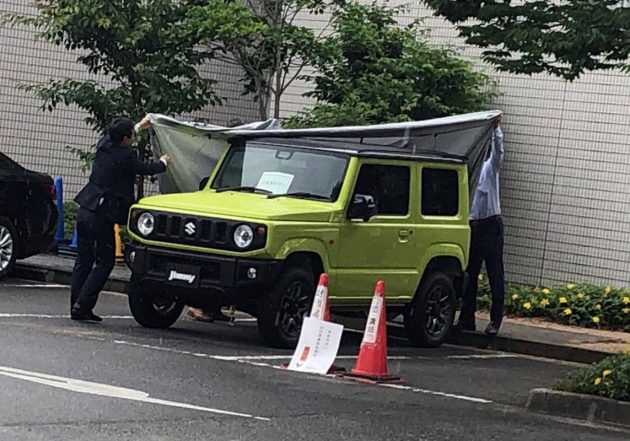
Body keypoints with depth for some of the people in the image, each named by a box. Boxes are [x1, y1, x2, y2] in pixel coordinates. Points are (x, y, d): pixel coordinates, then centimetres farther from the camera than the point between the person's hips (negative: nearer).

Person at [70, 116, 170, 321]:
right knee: (104, 262, -1)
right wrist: (163, 162, 24)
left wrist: (140, 125, 41)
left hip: (85, 211, 8)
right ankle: (82, 305, -8)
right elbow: (146, 168, 2)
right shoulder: (126, 157, -15)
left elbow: (111, 136, 30)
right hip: (101, 216, -8)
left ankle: (77, 306, 11)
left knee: (83, 260, 11)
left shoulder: (104, 145, 6)